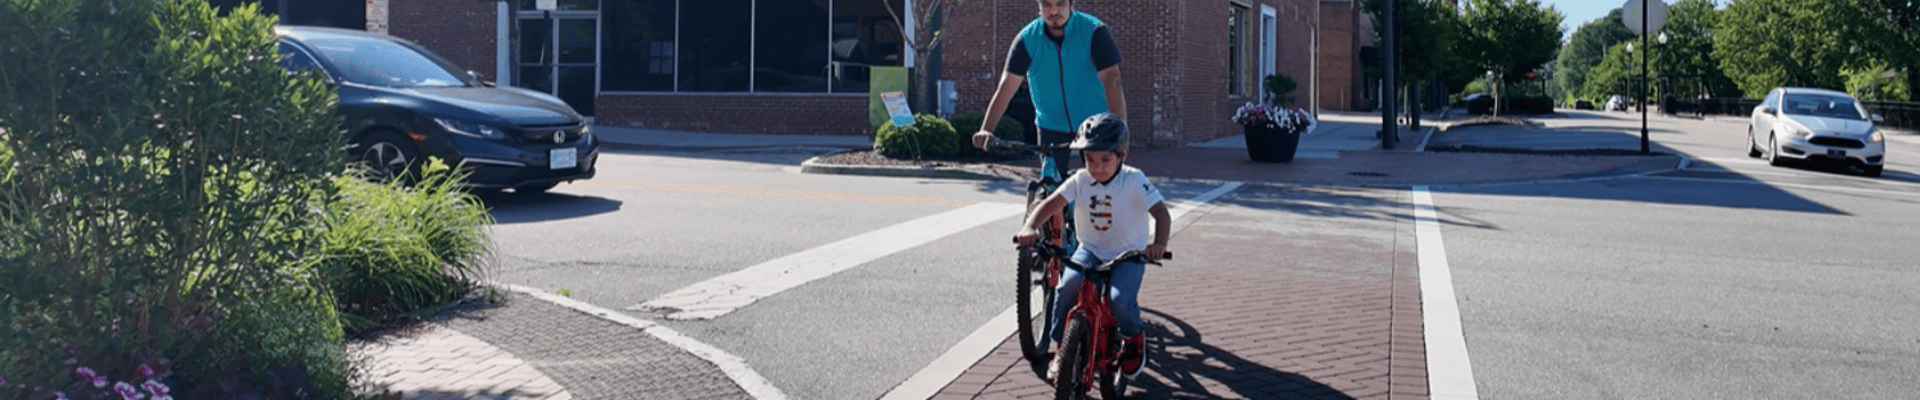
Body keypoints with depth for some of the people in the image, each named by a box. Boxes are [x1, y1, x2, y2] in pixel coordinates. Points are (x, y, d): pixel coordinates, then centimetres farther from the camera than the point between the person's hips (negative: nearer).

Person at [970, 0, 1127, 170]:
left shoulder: (1094, 32, -15)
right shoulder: (1028, 38, -8)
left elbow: (1112, 84, -23)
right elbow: (1006, 87, -11)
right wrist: (985, 130, -24)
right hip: (1051, 129, 2)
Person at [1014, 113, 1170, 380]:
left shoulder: (1134, 181, -15)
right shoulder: (1080, 180, -7)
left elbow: (1161, 213, -23)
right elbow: (1050, 204, -16)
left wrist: (1158, 243, -44)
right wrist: (1030, 227, -37)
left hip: (1128, 255, -3)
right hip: (1090, 250, 3)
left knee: (1119, 299, -28)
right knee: (1067, 285, -25)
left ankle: (1134, 337, 9)